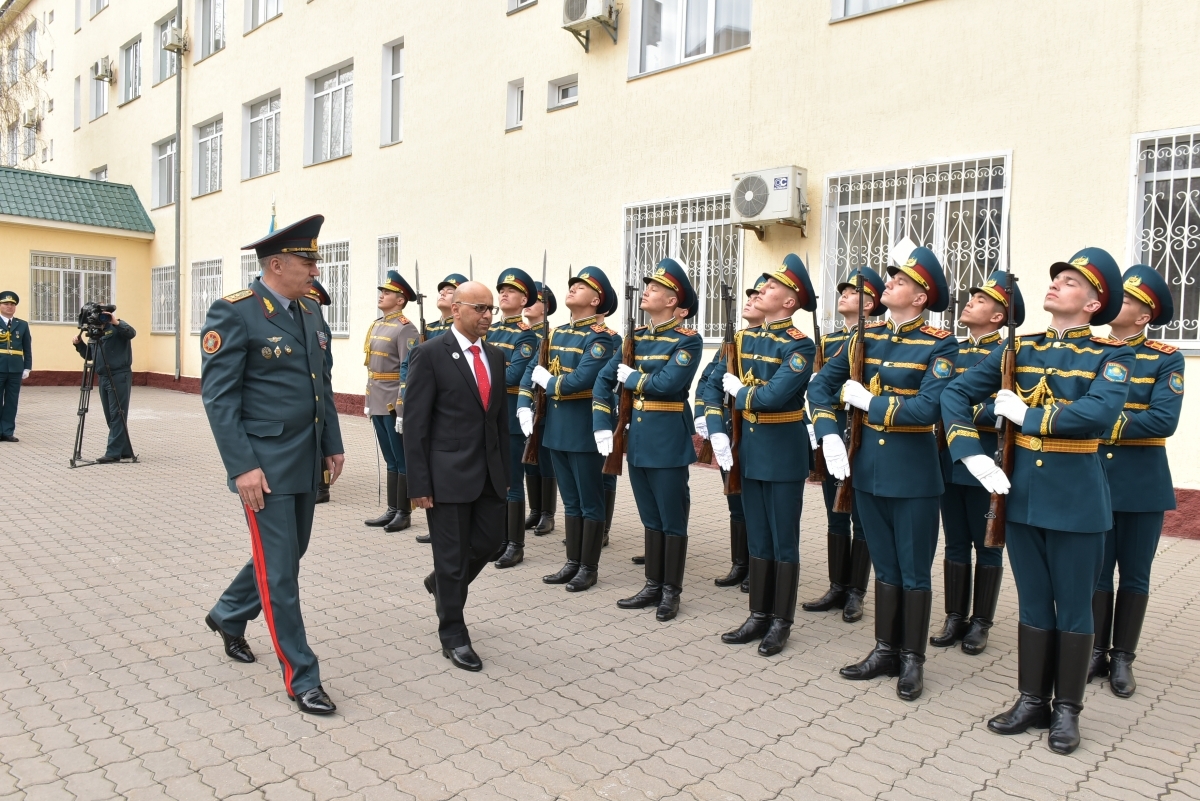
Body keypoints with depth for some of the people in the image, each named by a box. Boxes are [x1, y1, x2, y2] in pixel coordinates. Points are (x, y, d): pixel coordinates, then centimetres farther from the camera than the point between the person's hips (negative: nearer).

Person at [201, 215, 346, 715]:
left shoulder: (310, 312, 10)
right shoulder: (233, 313, -12)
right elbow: (218, 396, -15)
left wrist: (333, 445, 12)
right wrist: (242, 467, -19)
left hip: (307, 462, 8)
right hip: (266, 465, -8)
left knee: (288, 554, 21)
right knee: (279, 571, 1)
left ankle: (228, 615, 47)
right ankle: (300, 678, 13)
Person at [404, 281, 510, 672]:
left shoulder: (495, 356, 10)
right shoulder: (430, 355, -10)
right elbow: (415, 423, -11)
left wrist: (505, 470, 12)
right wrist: (419, 483, -13)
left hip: (489, 471, 6)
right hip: (448, 472, -6)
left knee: (489, 541, 14)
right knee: (452, 554, 4)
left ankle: (443, 583, 44)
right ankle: (453, 636, 21)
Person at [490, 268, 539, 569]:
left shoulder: (526, 335, -8)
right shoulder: (489, 330, 14)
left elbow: (513, 377, -18)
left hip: (509, 415, -7)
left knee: (511, 481, -1)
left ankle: (515, 546, 8)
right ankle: (498, 538, 23)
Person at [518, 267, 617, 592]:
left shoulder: (600, 337, -12)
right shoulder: (557, 333, 12)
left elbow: (580, 380, -25)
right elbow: (532, 370, 14)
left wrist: (547, 381, -9)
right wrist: (525, 407, 0)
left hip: (585, 431, -8)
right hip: (557, 429, 8)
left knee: (590, 503, 5)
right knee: (571, 501, 16)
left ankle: (589, 568, 15)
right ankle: (573, 562, 26)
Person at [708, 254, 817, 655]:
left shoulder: (799, 345, -13)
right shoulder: (744, 339, 8)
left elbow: (773, 396, -27)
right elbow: (713, 383, 7)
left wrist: (739, 391, -8)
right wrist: (717, 431, -5)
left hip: (783, 453, -6)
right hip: (750, 450, 6)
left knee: (784, 542, 5)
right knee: (757, 540, 14)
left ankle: (781, 622, 18)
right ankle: (758, 616, 25)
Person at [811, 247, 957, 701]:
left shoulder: (939, 345, -10)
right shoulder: (866, 337, 7)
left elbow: (926, 409, -23)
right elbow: (822, 385, 8)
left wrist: (866, 401, -15)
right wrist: (829, 434, -5)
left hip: (913, 474, -5)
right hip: (868, 469, 5)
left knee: (914, 572, 7)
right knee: (885, 567, 16)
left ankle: (912, 660, 21)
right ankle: (885, 651, 28)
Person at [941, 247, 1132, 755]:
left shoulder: (1111, 356, -5)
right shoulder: (1020, 348, 6)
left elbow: (1100, 414, -25)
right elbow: (956, 393, 3)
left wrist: (1026, 415, -16)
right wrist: (972, 454, -9)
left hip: (1076, 500, -3)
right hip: (1022, 493, 4)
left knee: (1073, 609, 9)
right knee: (1033, 605, 14)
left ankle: (1066, 710, 25)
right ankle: (1032, 701, 27)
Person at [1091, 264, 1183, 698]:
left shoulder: (1166, 359, -3)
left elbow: (1164, 420, -15)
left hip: (1142, 483, -2)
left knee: (1134, 575, 9)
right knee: (1095, 571, 9)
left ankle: (1123, 659, 20)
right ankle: (1096, 652, 22)